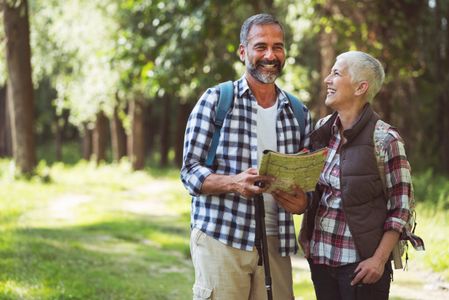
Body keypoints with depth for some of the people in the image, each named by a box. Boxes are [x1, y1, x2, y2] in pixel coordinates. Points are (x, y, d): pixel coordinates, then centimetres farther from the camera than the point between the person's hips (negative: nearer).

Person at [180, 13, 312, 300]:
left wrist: (301, 198, -9)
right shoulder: (215, 100, 0)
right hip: (221, 240, -4)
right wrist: (234, 183, -23)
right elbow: (191, 172, -4)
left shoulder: (299, 114, 11)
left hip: (275, 243, 4)